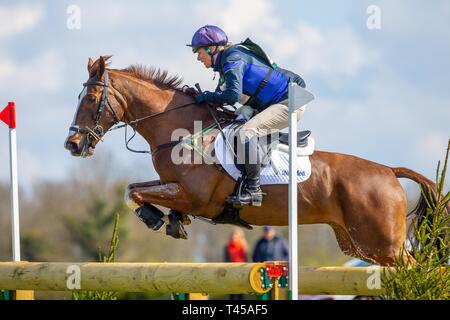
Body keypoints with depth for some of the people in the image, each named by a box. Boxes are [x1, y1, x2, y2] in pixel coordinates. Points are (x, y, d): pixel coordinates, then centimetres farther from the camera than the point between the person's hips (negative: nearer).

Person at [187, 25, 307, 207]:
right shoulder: (226, 61, 15)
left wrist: (206, 97, -14)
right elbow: (221, 94, 20)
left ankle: (253, 189, -23)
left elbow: (232, 96, -29)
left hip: (289, 103, -11)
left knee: (246, 133, -25)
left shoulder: (233, 59, -17)